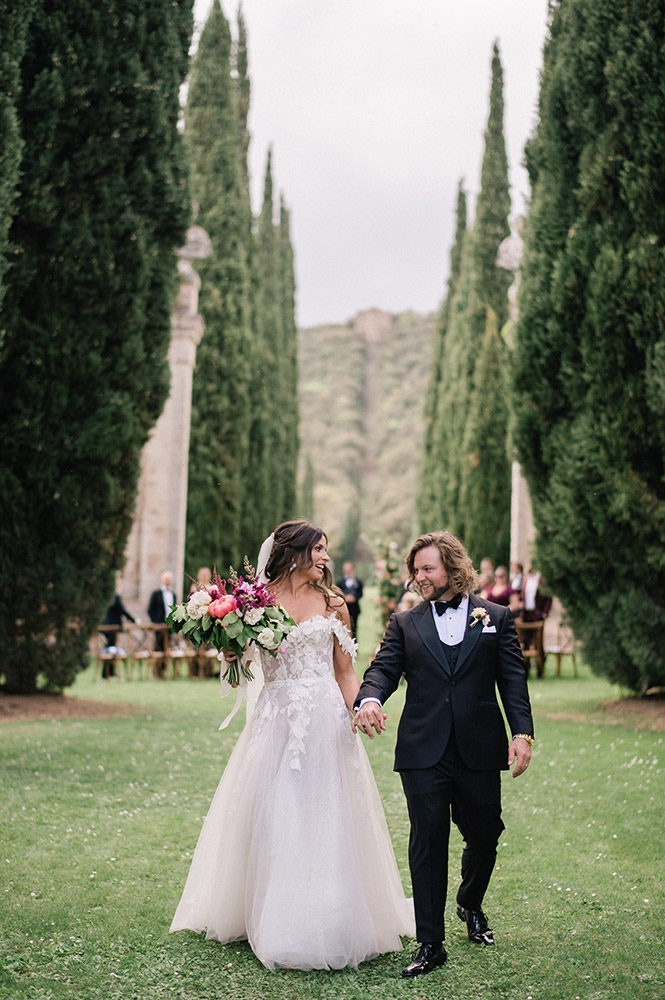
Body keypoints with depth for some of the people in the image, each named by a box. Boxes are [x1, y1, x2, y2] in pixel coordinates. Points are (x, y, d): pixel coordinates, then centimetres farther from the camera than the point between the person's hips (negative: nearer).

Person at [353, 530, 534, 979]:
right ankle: (430, 944, 6)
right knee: (428, 842, -1)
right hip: (424, 753, 0)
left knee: (484, 836, 12)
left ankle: (471, 905, 42)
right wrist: (369, 698, -22)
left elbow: (513, 679, 4)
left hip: (479, 751, 0)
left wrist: (522, 732, -7)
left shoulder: (496, 617, 8)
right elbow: (383, 669, 0)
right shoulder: (405, 623, 10)